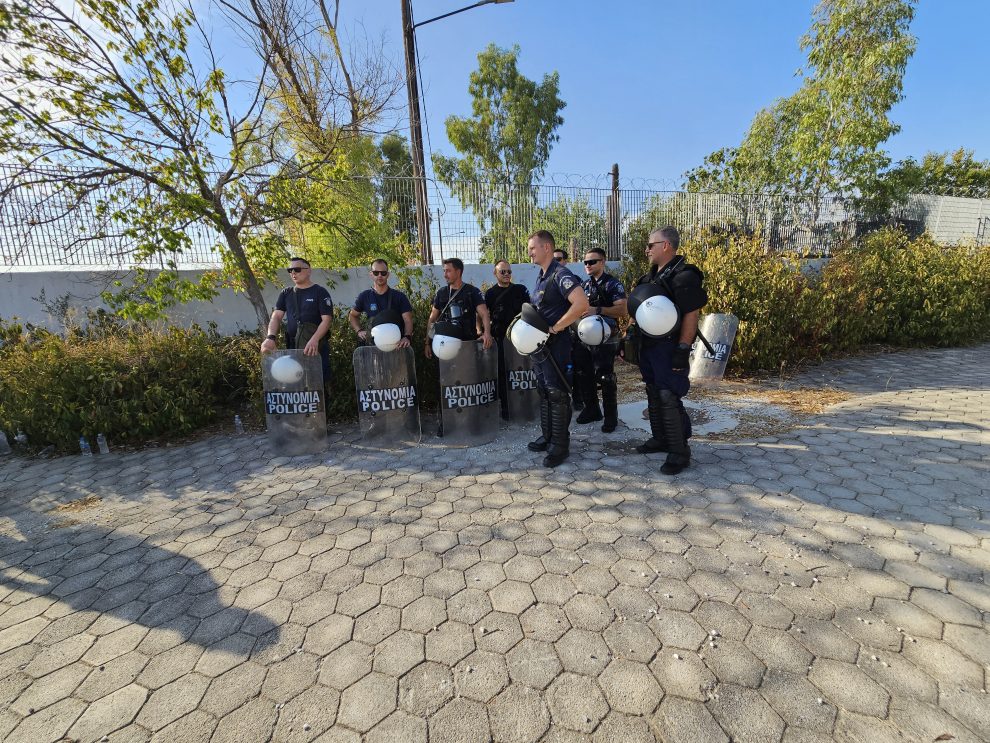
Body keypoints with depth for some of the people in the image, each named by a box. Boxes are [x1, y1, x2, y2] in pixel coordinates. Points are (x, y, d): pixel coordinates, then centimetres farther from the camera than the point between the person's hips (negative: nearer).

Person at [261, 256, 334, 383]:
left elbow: (326, 320, -10)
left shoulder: (320, 292, -1)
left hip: (316, 347, -4)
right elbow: (276, 317, 4)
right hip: (292, 347, 5)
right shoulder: (286, 293, 13)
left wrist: (314, 340, -27)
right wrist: (271, 337, -15)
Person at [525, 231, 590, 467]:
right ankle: (547, 437, 29)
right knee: (544, 392, 16)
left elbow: (581, 304, -29)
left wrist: (554, 329, -23)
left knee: (557, 394, -1)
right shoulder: (541, 277, 13)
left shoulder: (560, 274, -15)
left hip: (555, 344, -9)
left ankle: (560, 445, 11)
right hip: (539, 343, 9)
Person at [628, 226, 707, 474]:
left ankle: (680, 451, 5)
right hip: (649, 346, 9)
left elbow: (691, 316, -18)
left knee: (669, 399, -8)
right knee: (654, 395, 16)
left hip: (669, 349, -9)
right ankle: (660, 438, 31)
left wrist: (683, 350, -22)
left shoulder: (683, 276, -14)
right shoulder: (651, 277, 15)